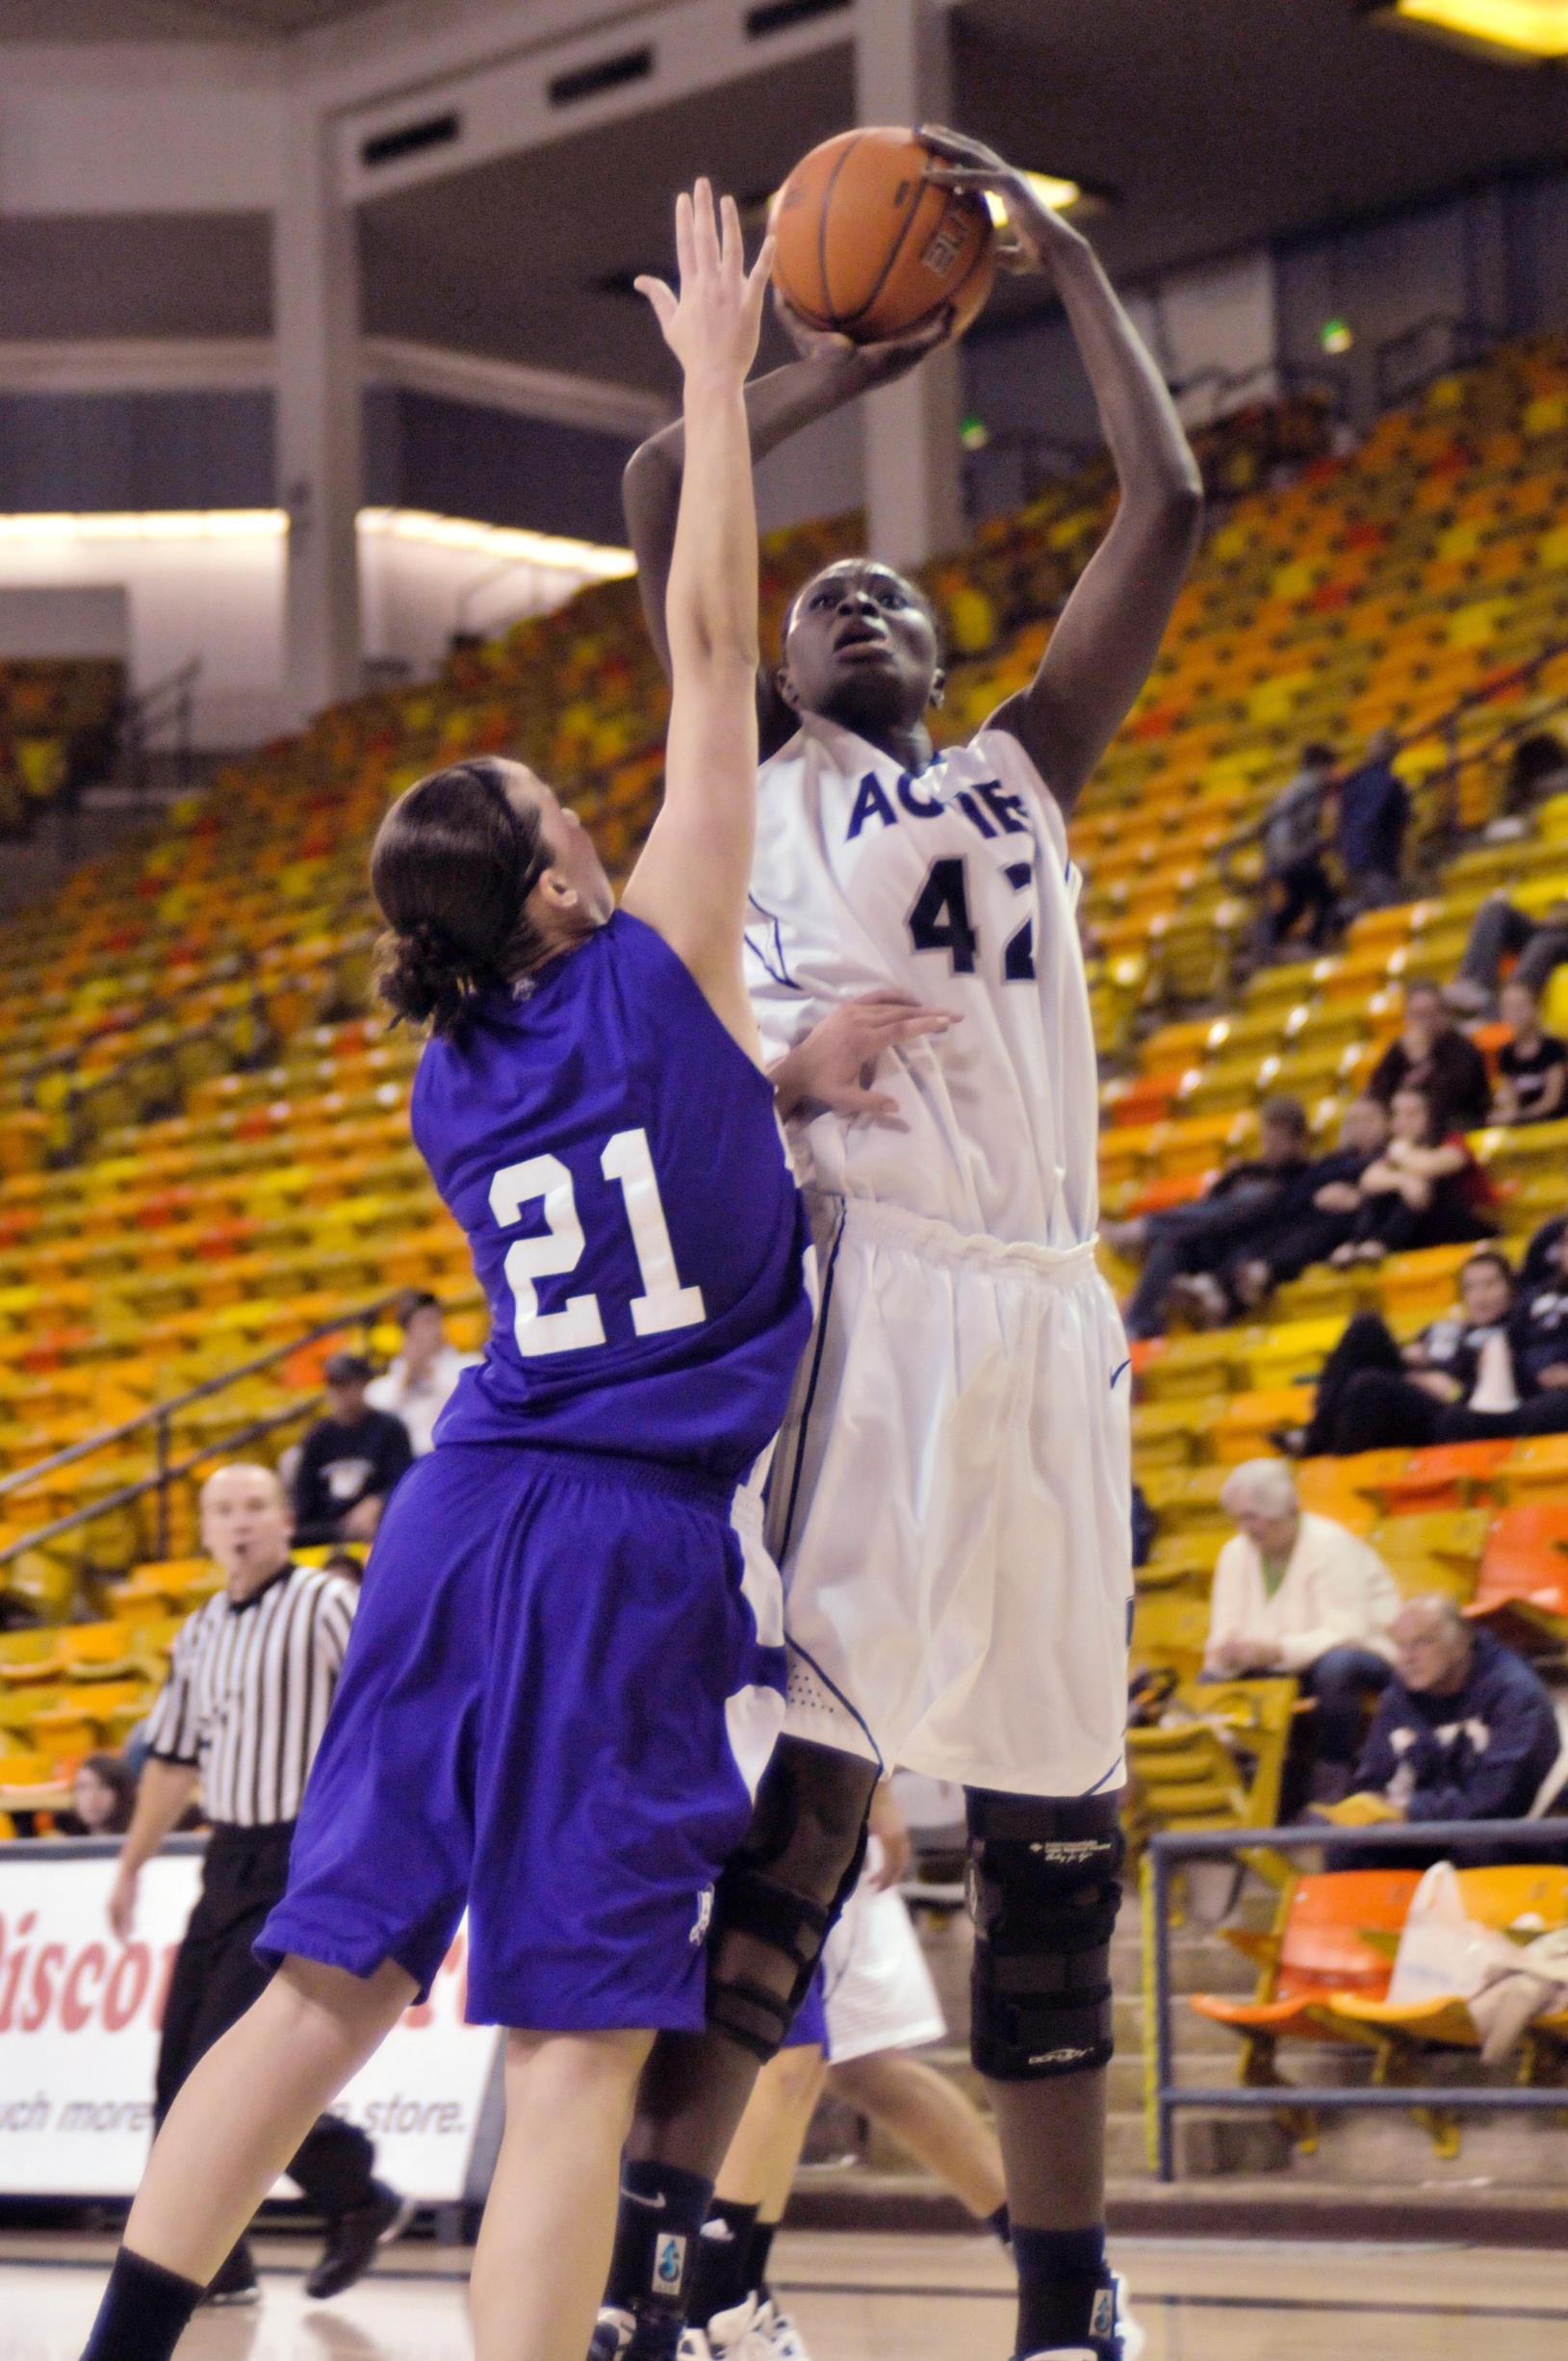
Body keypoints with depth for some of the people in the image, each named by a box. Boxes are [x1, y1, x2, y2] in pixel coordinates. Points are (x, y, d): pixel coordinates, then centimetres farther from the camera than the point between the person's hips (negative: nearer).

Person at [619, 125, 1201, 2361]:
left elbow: (1170, 511, 19)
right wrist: (845, 360, 16)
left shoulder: (1024, 768, 26)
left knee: (1050, 1816, 6)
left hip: (1035, 1310, 4)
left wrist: (1072, 267, 19)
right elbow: (656, 494, 8)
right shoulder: (753, 781, 18)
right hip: (845, 1279, -4)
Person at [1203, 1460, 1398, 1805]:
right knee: (1211, 1677, -13)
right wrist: (1228, 1655, -28)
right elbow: (1225, 1635, -2)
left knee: (1334, 1665, -39)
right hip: (1280, 1668, 6)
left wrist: (1276, 1651, -38)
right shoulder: (1236, 1553, 2)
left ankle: (1331, 1787, -30)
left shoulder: (1331, 1546, -17)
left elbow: (1346, 1634, -26)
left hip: (1368, 1656, -6)